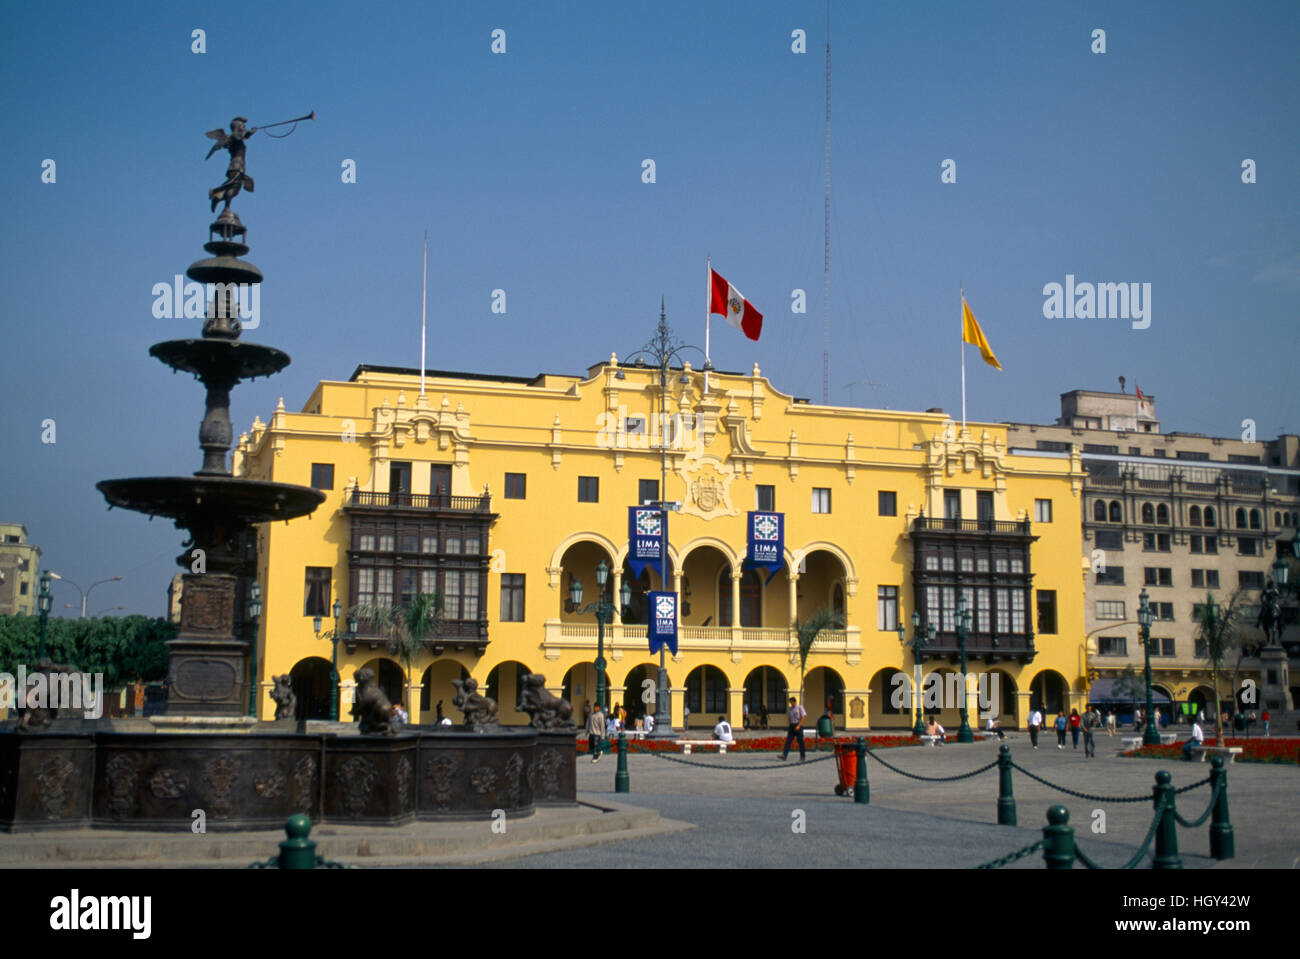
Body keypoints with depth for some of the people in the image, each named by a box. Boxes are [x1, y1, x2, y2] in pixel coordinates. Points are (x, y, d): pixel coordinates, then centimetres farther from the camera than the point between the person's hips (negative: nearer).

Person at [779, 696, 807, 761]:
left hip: (798, 726, -5)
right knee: (788, 740, -6)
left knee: (800, 741, 1)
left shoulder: (800, 708, -5)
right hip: (791, 726, 5)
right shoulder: (789, 709, 12)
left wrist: (799, 726, -21)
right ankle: (784, 756, -14)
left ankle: (803, 757, 12)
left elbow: (803, 717, -13)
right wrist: (789, 728, 19)